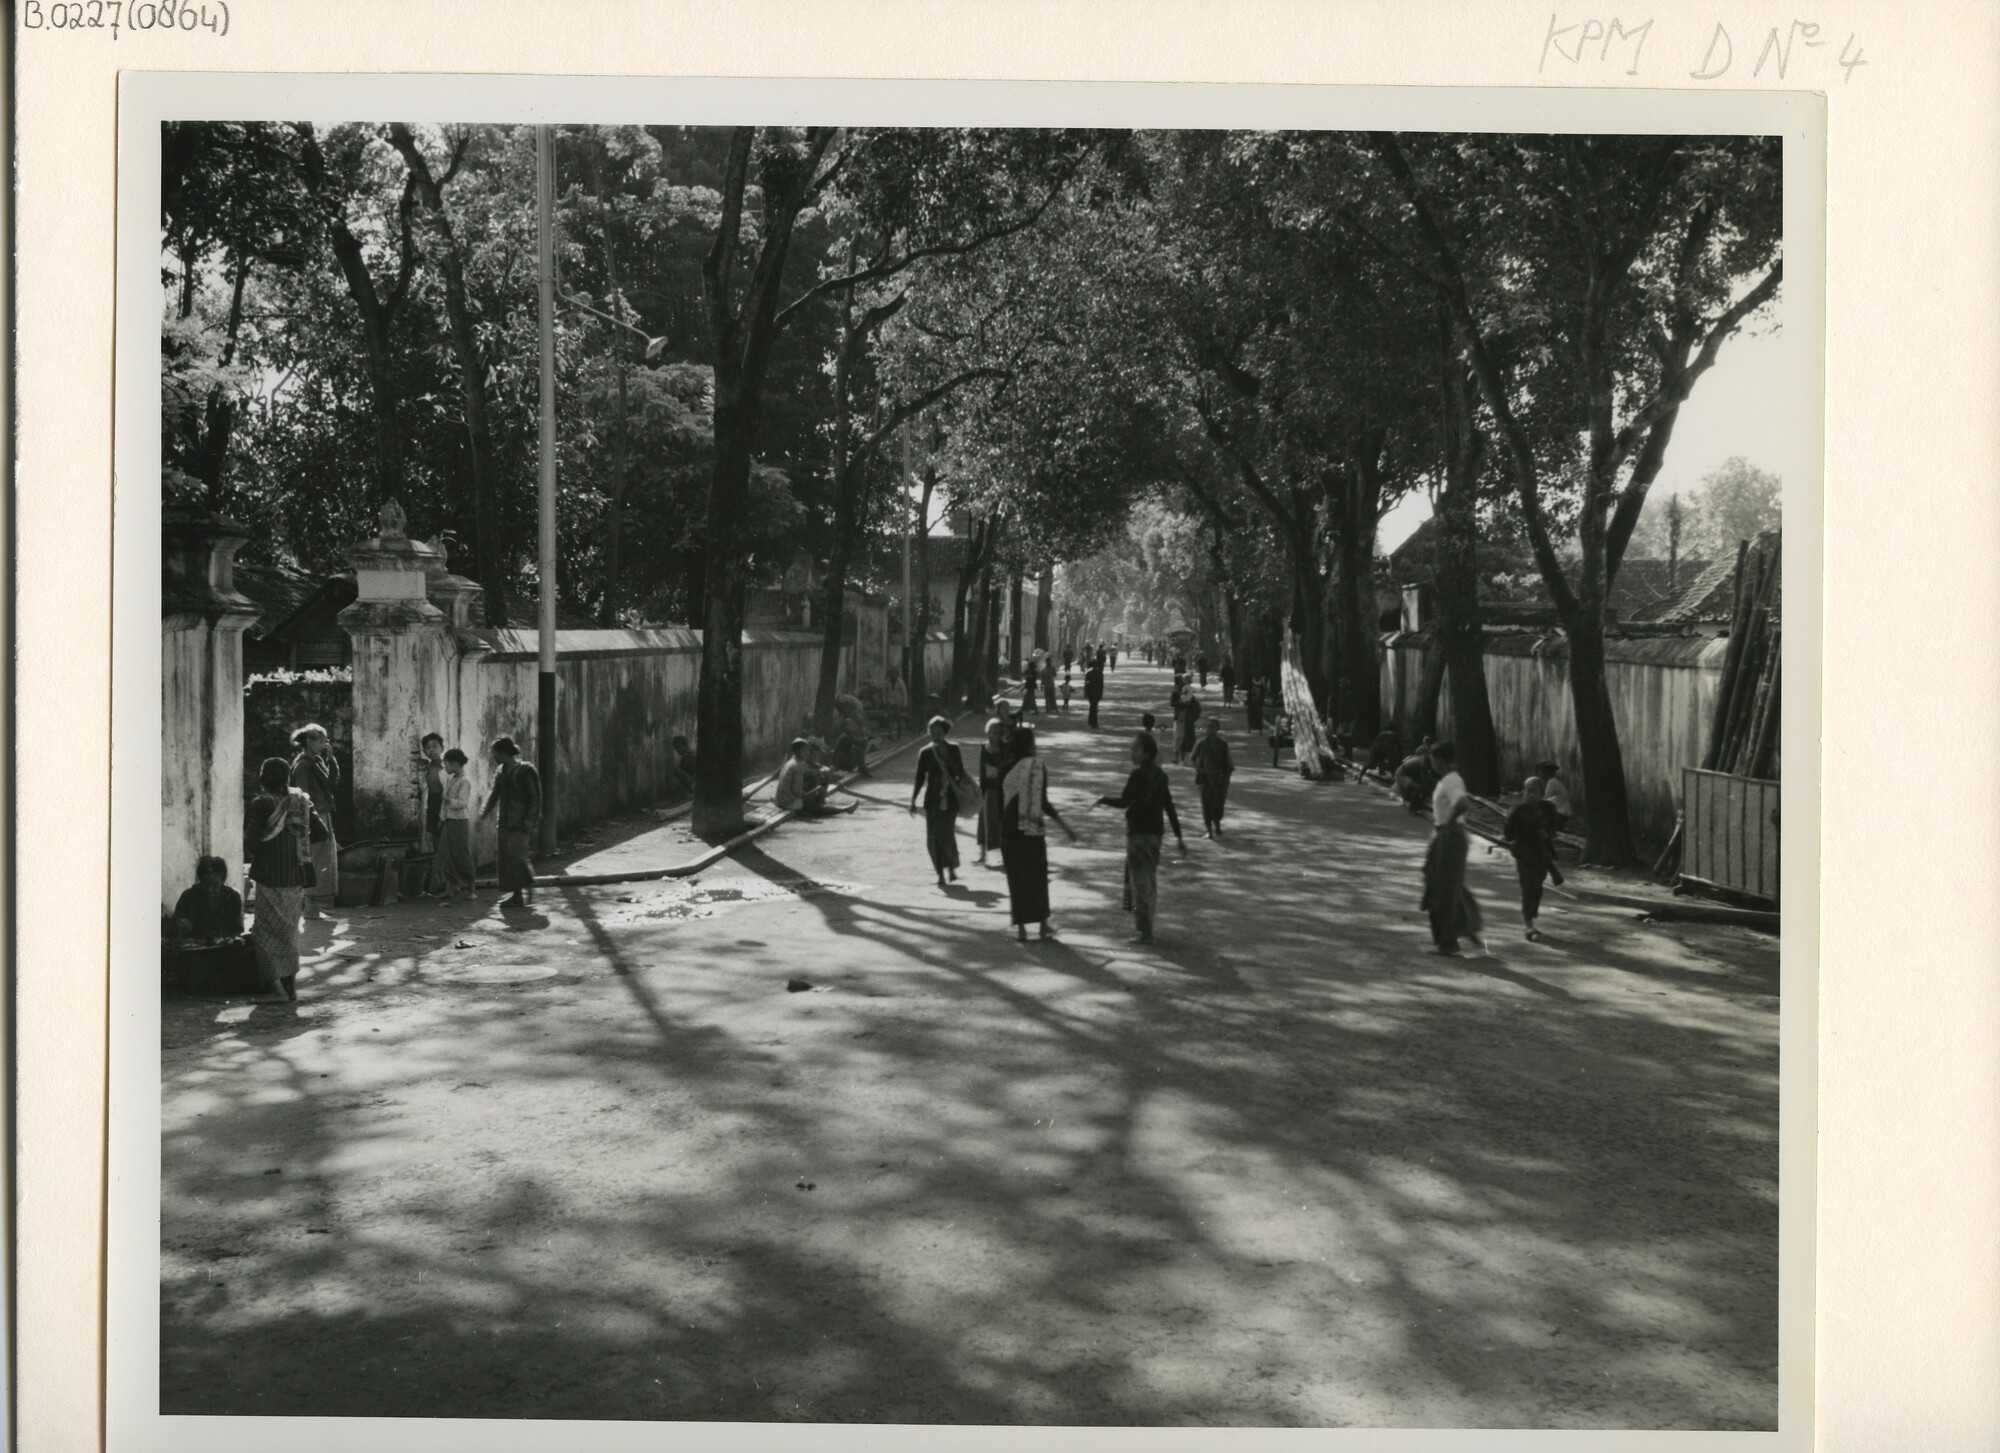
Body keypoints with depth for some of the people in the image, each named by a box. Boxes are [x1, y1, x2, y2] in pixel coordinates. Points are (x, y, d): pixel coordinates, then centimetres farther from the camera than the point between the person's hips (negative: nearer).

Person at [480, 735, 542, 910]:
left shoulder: (526, 771, -9)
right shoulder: (502, 772, 12)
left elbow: (535, 798, -9)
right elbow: (493, 794, 16)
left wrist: (529, 820, -15)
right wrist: (483, 814, 7)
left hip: (521, 824, -7)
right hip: (505, 823, 7)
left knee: (518, 855, -15)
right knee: (507, 858, 5)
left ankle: (529, 891, -4)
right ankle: (516, 895, 11)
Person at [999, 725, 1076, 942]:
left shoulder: (1006, 769, 0)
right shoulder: (1039, 767, -6)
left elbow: (1000, 803, 2)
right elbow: (1043, 802, -10)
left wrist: (1001, 829, 12)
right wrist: (1063, 824, -2)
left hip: (1010, 831, 1)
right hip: (1034, 830, -1)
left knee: (1017, 879, 7)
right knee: (1039, 877, 12)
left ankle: (1021, 927, 5)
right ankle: (1043, 924, 15)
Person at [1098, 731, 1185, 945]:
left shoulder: (1139, 774, -15)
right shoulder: (1160, 775, 9)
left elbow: (1125, 801, -21)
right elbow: (1169, 807, 11)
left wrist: (1104, 800, -3)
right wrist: (1178, 835, 15)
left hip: (1139, 832, -8)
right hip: (1157, 832, 8)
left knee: (1139, 880, -4)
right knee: (1150, 879, 17)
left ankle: (1144, 932, -4)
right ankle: (1145, 925, 27)